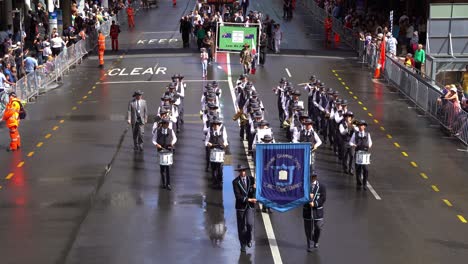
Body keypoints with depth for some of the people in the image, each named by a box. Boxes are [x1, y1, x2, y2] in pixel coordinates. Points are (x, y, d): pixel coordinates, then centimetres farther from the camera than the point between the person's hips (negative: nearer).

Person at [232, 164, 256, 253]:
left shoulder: (251, 179, 1)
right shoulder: (235, 182, -10)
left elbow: (252, 193, 1)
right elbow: (238, 196, -16)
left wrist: (253, 188, -20)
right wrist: (249, 199, -20)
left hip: (250, 206, 1)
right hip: (240, 206, -1)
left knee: (249, 223, -14)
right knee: (241, 226, 5)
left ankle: (248, 239, 13)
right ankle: (243, 245, 20)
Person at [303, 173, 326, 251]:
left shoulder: (321, 186, -4)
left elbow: (323, 198, -7)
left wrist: (315, 204, -19)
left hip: (318, 210, 0)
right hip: (307, 210, 0)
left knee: (318, 227, 3)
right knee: (308, 228, 4)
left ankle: (316, 241, 32)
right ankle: (309, 245, 17)